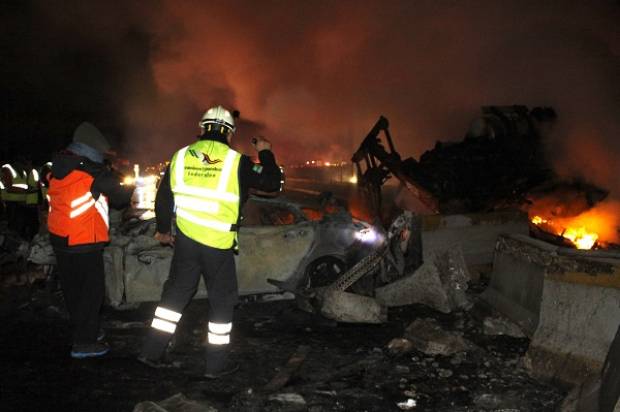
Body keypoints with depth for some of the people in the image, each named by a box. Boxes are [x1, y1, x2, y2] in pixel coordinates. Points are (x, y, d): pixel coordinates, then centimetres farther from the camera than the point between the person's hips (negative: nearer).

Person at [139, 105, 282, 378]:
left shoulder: (180, 157, 3)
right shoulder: (236, 161, -10)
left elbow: (163, 197, 11)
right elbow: (271, 182, -2)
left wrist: (163, 229, 27)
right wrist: (265, 153, 15)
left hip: (185, 240, 4)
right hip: (219, 244, -4)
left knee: (176, 292, 18)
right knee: (222, 301, 9)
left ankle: (152, 351, 21)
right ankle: (217, 363, 16)